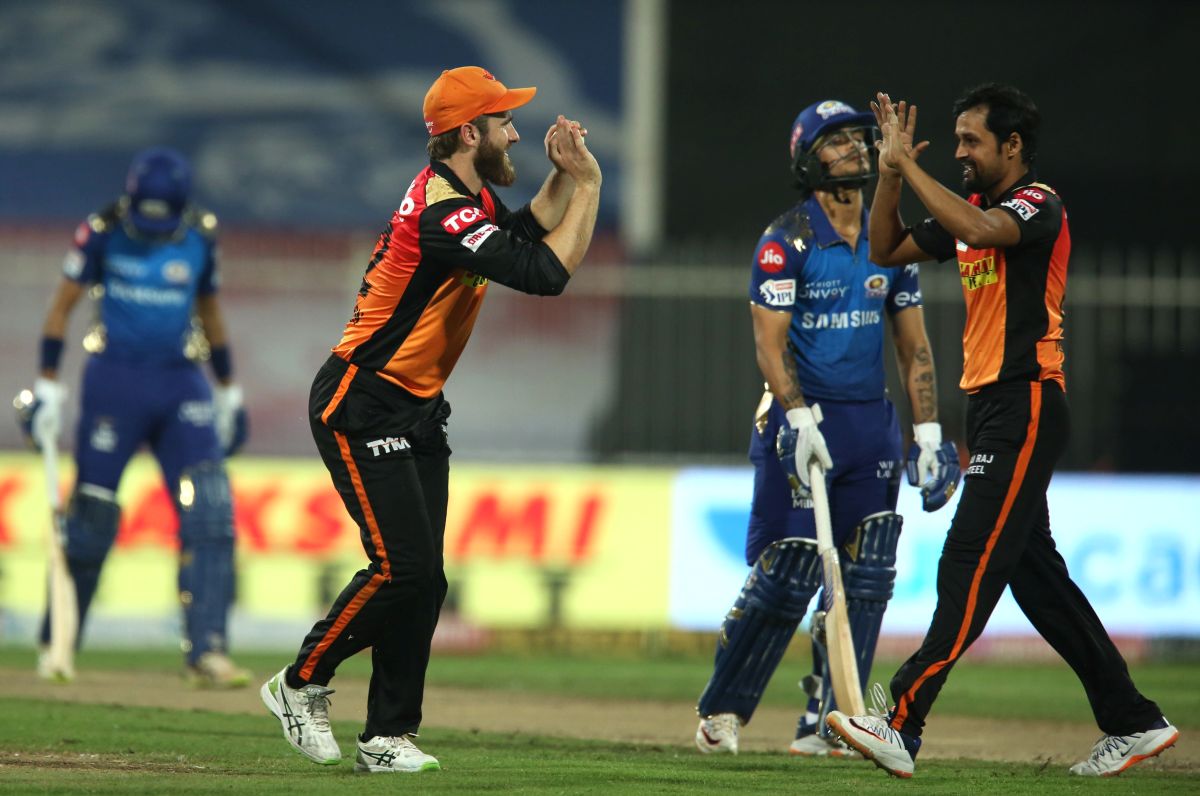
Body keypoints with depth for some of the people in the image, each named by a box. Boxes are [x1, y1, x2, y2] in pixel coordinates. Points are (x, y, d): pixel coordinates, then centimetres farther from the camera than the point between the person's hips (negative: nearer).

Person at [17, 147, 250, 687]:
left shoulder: (200, 237, 3)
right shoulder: (103, 232, -6)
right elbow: (62, 304, -1)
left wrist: (228, 390, 20)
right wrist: (47, 386, -6)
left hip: (181, 381, 3)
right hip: (114, 381, -3)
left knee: (210, 510, -12)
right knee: (91, 515, -1)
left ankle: (207, 650, -15)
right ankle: (55, 644, 16)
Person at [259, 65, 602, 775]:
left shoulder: (472, 198, 8)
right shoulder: (442, 212, -23)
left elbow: (530, 230, 25)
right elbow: (546, 274, -29)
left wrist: (564, 176, 7)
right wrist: (588, 185, -19)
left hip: (417, 411, 10)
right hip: (361, 408, -10)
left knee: (424, 578, 4)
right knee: (402, 565, -16)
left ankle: (389, 736, 7)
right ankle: (303, 683, 3)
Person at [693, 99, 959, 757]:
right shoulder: (786, 242, -6)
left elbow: (914, 345, 12)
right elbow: (770, 342, -13)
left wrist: (928, 433, 4)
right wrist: (799, 417, -25)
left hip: (871, 424, 6)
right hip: (800, 420, -6)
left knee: (864, 577, 0)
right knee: (787, 574, -8)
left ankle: (825, 725, 6)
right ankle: (720, 714, 7)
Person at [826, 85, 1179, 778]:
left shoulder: (1039, 205, -11)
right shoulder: (970, 210, 17)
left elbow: (979, 230, -31)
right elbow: (888, 250, 21)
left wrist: (906, 166, -22)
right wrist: (894, 168, 7)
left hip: (1026, 404, -10)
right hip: (989, 408, 10)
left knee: (970, 566, -15)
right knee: (1035, 574, 12)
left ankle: (904, 727, -23)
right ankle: (1134, 723, 18)